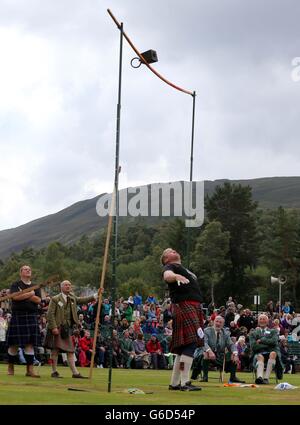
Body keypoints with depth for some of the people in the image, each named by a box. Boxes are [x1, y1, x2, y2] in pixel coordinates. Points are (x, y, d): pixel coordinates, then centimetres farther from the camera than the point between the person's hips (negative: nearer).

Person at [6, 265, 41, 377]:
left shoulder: (35, 287, 15)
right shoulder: (15, 285, 4)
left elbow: (38, 300, 0)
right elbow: (15, 296, -14)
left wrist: (23, 295, -7)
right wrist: (30, 294, -7)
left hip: (32, 316, 3)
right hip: (17, 316, -3)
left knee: (30, 343, -3)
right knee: (14, 344, 0)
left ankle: (30, 369, -4)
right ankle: (10, 368, 13)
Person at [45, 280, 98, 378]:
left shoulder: (73, 298, 13)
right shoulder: (55, 299, -4)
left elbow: (82, 300, 2)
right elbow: (50, 314, -8)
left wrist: (95, 295, -12)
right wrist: (53, 327, -17)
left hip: (67, 328, 6)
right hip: (57, 328, -6)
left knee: (70, 350, 4)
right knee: (55, 349, -1)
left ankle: (75, 372, 3)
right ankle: (54, 371, 7)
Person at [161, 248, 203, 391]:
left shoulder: (183, 269, 29)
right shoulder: (170, 267, 2)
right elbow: (167, 276, -22)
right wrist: (176, 276, -44)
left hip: (194, 308, 9)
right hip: (184, 306, -9)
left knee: (183, 347, 9)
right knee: (190, 343, -19)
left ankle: (174, 383, 12)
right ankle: (184, 383, -23)